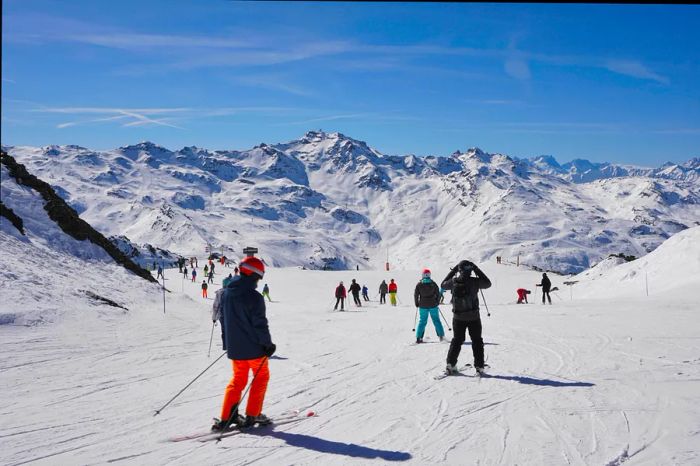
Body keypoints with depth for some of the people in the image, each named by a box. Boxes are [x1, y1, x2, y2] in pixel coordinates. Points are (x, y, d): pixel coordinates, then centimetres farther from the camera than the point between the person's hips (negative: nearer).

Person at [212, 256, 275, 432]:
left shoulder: (227, 292, 2)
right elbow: (260, 324, -19)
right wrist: (268, 344, -5)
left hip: (234, 347, 6)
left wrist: (227, 342, 22)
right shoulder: (254, 297, -21)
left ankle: (227, 417, 13)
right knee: (261, 376, 14)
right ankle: (252, 415, 15)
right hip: (253, 347, -6)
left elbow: (223, 318, 11)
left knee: (238, 379, 19)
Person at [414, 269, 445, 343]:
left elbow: (416, 295, 0)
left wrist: (417, 304, 13)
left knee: (422, 321, 7)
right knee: (436, 320, 9)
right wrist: (437, 302, 16)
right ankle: (441, 336, 9)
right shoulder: (433, 284, -2)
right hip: (433, 305, 0)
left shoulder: (419, 284, -3)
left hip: (423, 306, 0)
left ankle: (419, 337, 2)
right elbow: (438, 294, 2)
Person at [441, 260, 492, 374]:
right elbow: (488, 283, 4)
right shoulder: (474, 282, -16)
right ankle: (479, 366, 13)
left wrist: (452, 271, 13)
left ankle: (450, 364, 9)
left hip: (458, 317, 2)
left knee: (457, 340, 15)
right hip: (473, 317, -2)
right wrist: (477, 270, 4)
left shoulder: (453, 282, -10)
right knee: (477, 341, 13)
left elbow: (443, 285, 12)